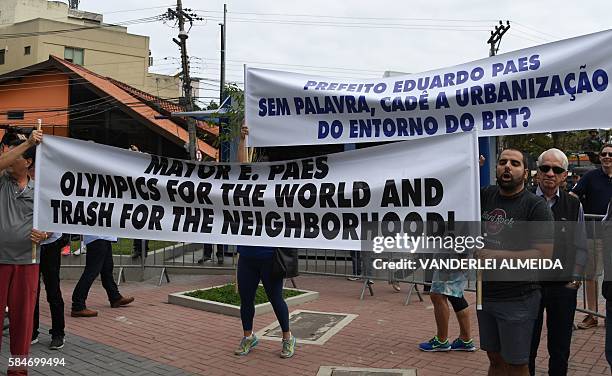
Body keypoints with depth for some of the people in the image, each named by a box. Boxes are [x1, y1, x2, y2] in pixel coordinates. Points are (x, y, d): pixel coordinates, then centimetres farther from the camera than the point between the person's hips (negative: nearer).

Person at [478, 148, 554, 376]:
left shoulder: (536, 205, -11)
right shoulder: (485, 195, 5)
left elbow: (544, 254, -15)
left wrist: (498, 256, -19)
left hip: (518, 299, -5)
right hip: (485, 295, 5)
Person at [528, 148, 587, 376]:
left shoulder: (574, 205, 3)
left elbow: (581, 247, 8)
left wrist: (575, 279, 1)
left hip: (563, 287, 2)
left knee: (560, 348, 13)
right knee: (526, 348, 8)